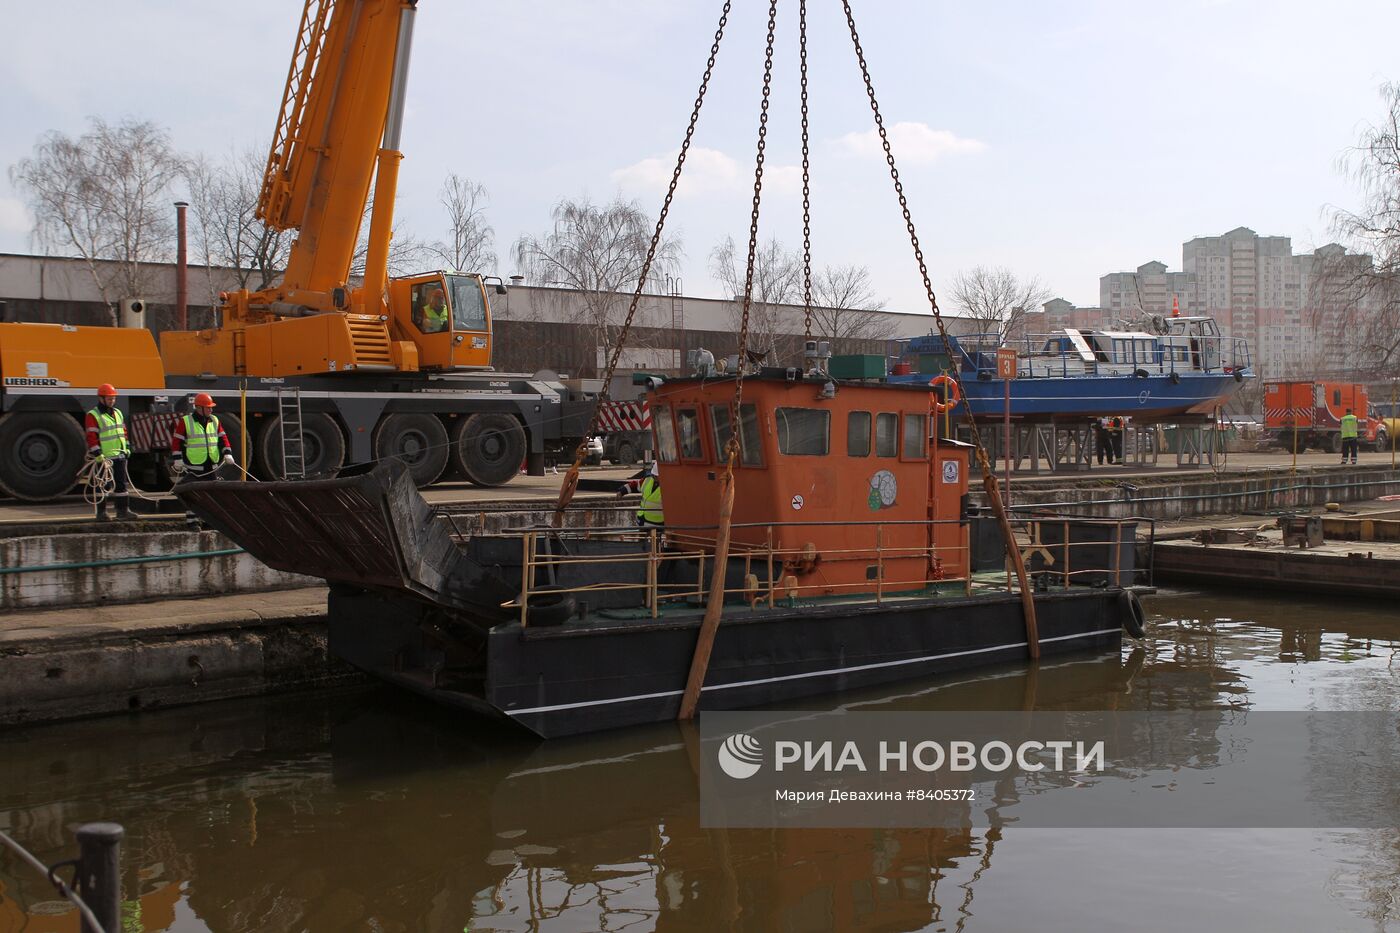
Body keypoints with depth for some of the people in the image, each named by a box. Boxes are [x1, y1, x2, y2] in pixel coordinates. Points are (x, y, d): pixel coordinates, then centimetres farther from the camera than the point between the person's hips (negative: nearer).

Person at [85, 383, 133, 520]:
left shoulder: (118, 413, 15)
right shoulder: (93, 416, -8)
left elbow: (124, 431, 21)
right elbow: (91, 437, -14)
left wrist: (127, 447, 15)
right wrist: (98, 453, -19)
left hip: (119, 456, 6)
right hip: (103, 457, -6)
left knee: (121, 483, 7)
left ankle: (122, 510, 12)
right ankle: (101, 512, 7)